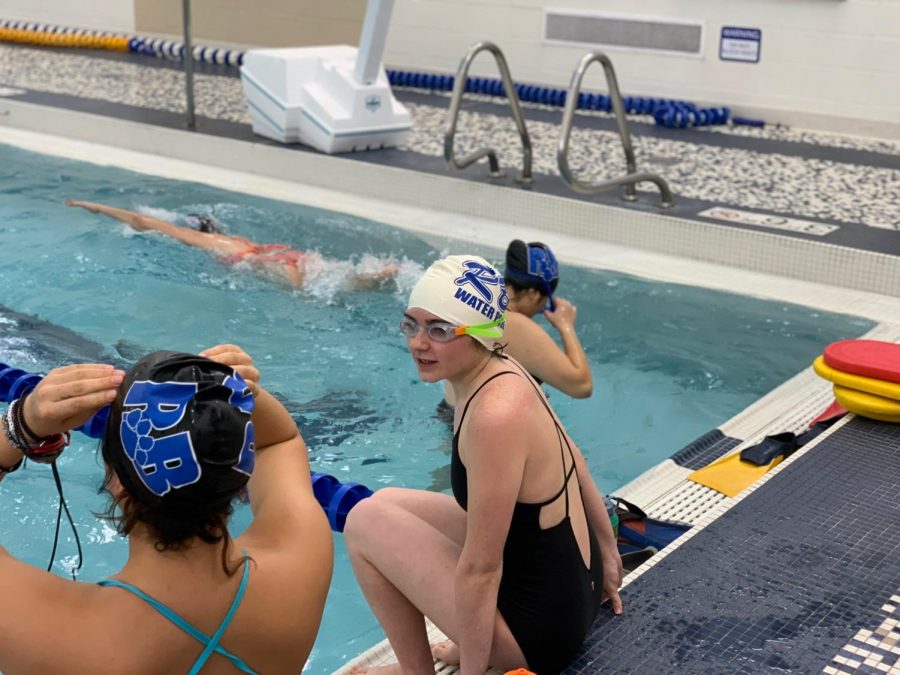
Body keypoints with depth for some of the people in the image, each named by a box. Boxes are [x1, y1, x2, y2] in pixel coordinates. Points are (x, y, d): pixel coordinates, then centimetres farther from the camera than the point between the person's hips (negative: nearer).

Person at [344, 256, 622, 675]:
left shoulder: (495, 417, -30)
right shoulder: (503, 369, -3)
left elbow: (479, 570, -24)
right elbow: (573, 462, 11)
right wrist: (607, 554, 22)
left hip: (539, 630, -9)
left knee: (365, 522, -5)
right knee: (388, 503, 16)